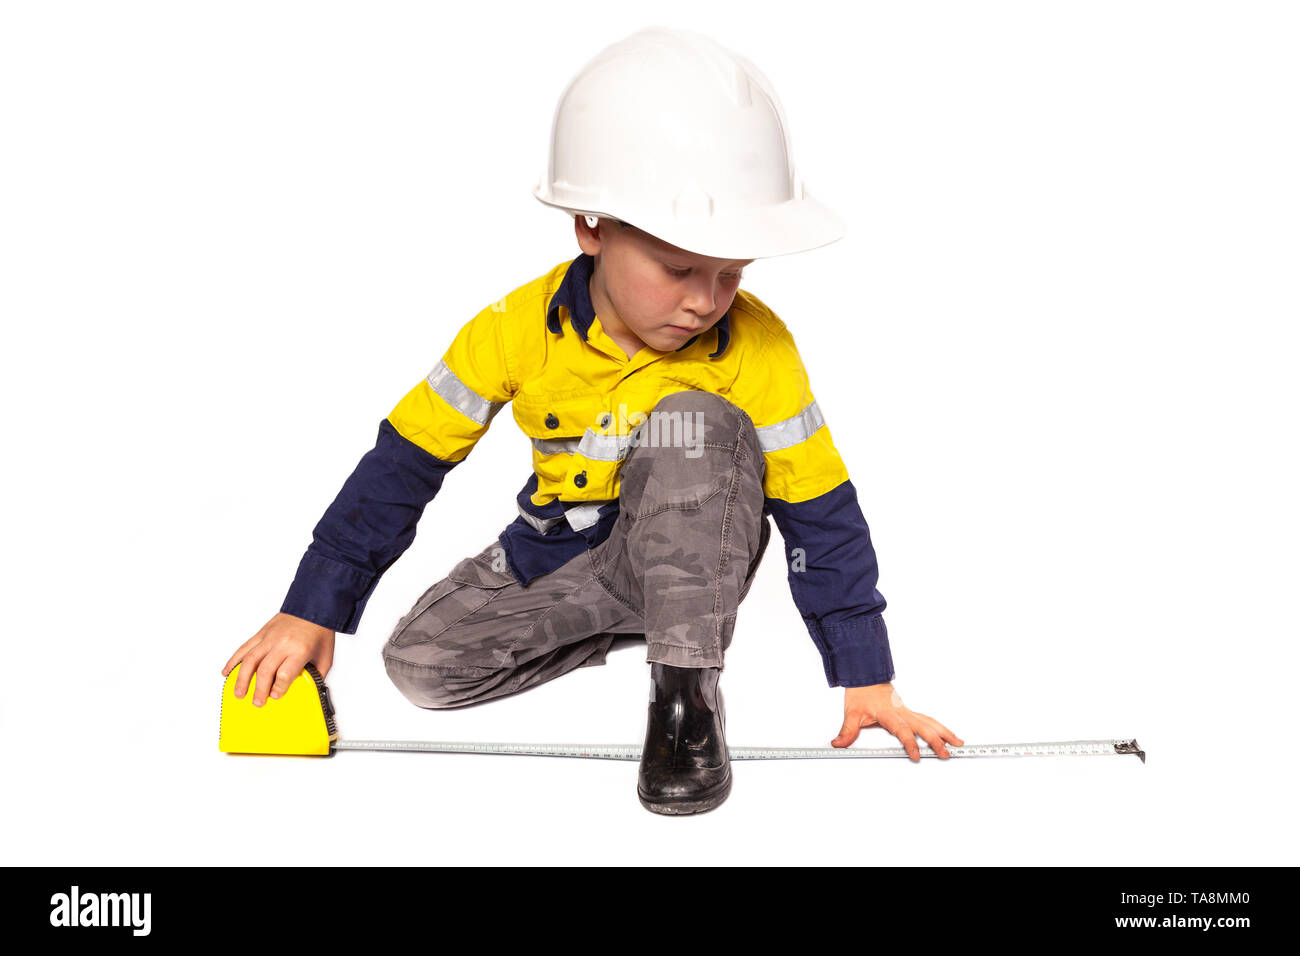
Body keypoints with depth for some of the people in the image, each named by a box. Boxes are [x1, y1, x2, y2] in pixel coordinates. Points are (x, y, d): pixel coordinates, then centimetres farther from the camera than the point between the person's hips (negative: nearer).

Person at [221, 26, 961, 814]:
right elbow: (404, 463, -11)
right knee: (420, 664, -15)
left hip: (694, 552, -2)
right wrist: (312, 611, -11)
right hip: (563, 554, 3)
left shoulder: (757, 349, -19)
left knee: (696, 422, -33)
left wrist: (867, 679, -13)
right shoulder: (518, 330, -17)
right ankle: (617, 626, 5)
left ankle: (688, 686, -25)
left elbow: (821, 512, -13)